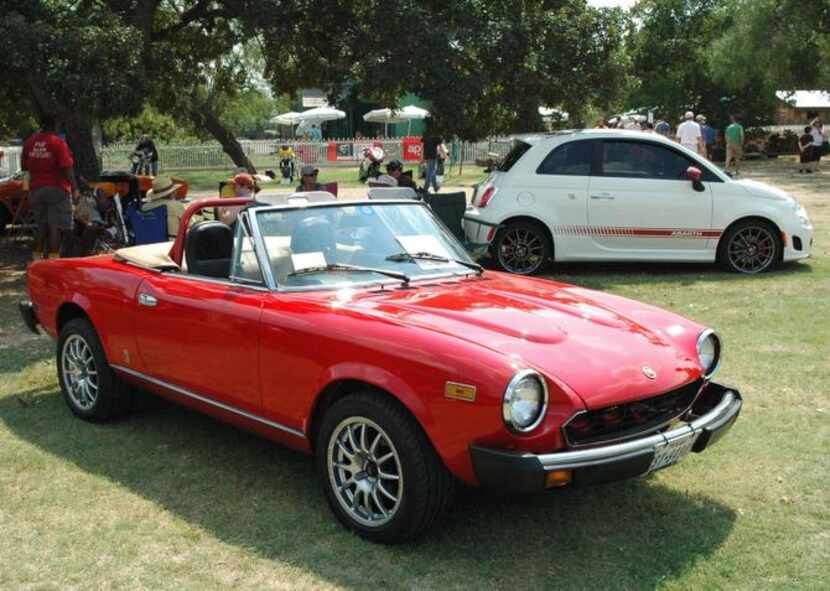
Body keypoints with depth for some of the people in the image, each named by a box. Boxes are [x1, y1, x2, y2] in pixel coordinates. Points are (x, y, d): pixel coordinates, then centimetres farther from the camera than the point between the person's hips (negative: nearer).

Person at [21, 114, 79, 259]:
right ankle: (53, 255, -7)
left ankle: (38, 255, 18)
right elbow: (67, 168, -16)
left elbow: (24, 166, 11)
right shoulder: (58, 143, -11)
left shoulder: (29, 142, 6)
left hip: (36, 189, 6)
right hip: (56, 188, -5)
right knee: (57, 226, -2)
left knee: (41, 226, 16)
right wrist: (74, 187, -13)